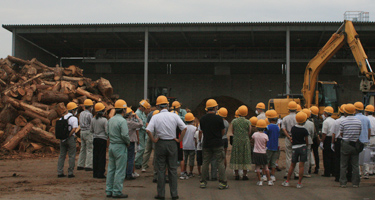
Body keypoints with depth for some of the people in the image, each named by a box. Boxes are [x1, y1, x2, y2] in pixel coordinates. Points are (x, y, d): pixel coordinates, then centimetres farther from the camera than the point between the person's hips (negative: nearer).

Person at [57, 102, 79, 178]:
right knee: (72, 156, 2)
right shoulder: (74, 118, -9)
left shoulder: (62, 118, 10)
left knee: (61, 156, 11)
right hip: (70, 139, -6)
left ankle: (60, 172, 11)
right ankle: (70, 173, 0)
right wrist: (68, 136, -12)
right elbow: (74, 129, -19)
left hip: (62, 139, 6)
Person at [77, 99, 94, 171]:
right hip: (88, 132, -8)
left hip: (82, 132, 8)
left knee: (83, 149, 13)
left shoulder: (81, 114, 12)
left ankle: (80, 165, 13)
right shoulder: (89, 114, -13)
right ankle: (88, 166, -8)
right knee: (90, 149, -5)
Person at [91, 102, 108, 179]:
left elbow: (91, 130, 9)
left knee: (95, 155, 11)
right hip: (102, 139, -5)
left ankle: (95, 173, 16)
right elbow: (107, 131, -14)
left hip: (95, 139, 5)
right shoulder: (104, 120, -14)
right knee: (102, 156, 1)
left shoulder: (93, 120, 2)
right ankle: (100, 173, 1)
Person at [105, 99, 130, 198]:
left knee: (111, 169, 13)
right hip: (120, 147, -8)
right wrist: (128, 142, -6)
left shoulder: (110, 120, 9)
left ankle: (109, 190, 17)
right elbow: (125, 135, -22)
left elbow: (108, 132, 12)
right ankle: (117, 192, 0)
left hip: (111, 145, 8)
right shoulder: (122, 121, -17)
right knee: (120, 170, -2)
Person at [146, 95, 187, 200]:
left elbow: (148, 130, -18)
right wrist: (179, 139, 2)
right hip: (172, 143, 1)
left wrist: (153, 140, -6)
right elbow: (184, 128, -6)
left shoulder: (155, 117, -6)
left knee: (161, 170, 6)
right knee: (173, 169, 8)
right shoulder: (174, 116, -3)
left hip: (160, 144, -1)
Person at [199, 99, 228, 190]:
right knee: (220, 163, 1)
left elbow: (201, 132, 10)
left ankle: (203, 182, 11)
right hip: (218, 144, -4)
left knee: (205, 163, 10)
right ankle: (222, 183, 0)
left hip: (206, 144, 4)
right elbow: (223, 132, -1)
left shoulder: (202, 119, 2)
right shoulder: (218, 118, -9)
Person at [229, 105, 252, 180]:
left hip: (236, 141, 1)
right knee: (245, 158, 5)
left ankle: (236, 175, 9)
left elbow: (233, 132, 4)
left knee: (236, 157, 8)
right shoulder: (248, 122, -6)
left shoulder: (234, 121, -2)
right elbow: (249, 133, 0)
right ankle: (244, 175, 5)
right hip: (245, 141, -1)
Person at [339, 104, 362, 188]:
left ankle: (343, 183, 7)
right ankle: (355, 183, 10)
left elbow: (341, 134, 0)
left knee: (343, 165, 6)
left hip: (346, 144, -2)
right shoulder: (359, 121, -1)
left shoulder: (343, 122, -9)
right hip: (355, 144, 2)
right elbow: (360, 133, 6)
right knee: (355, 165, 8)